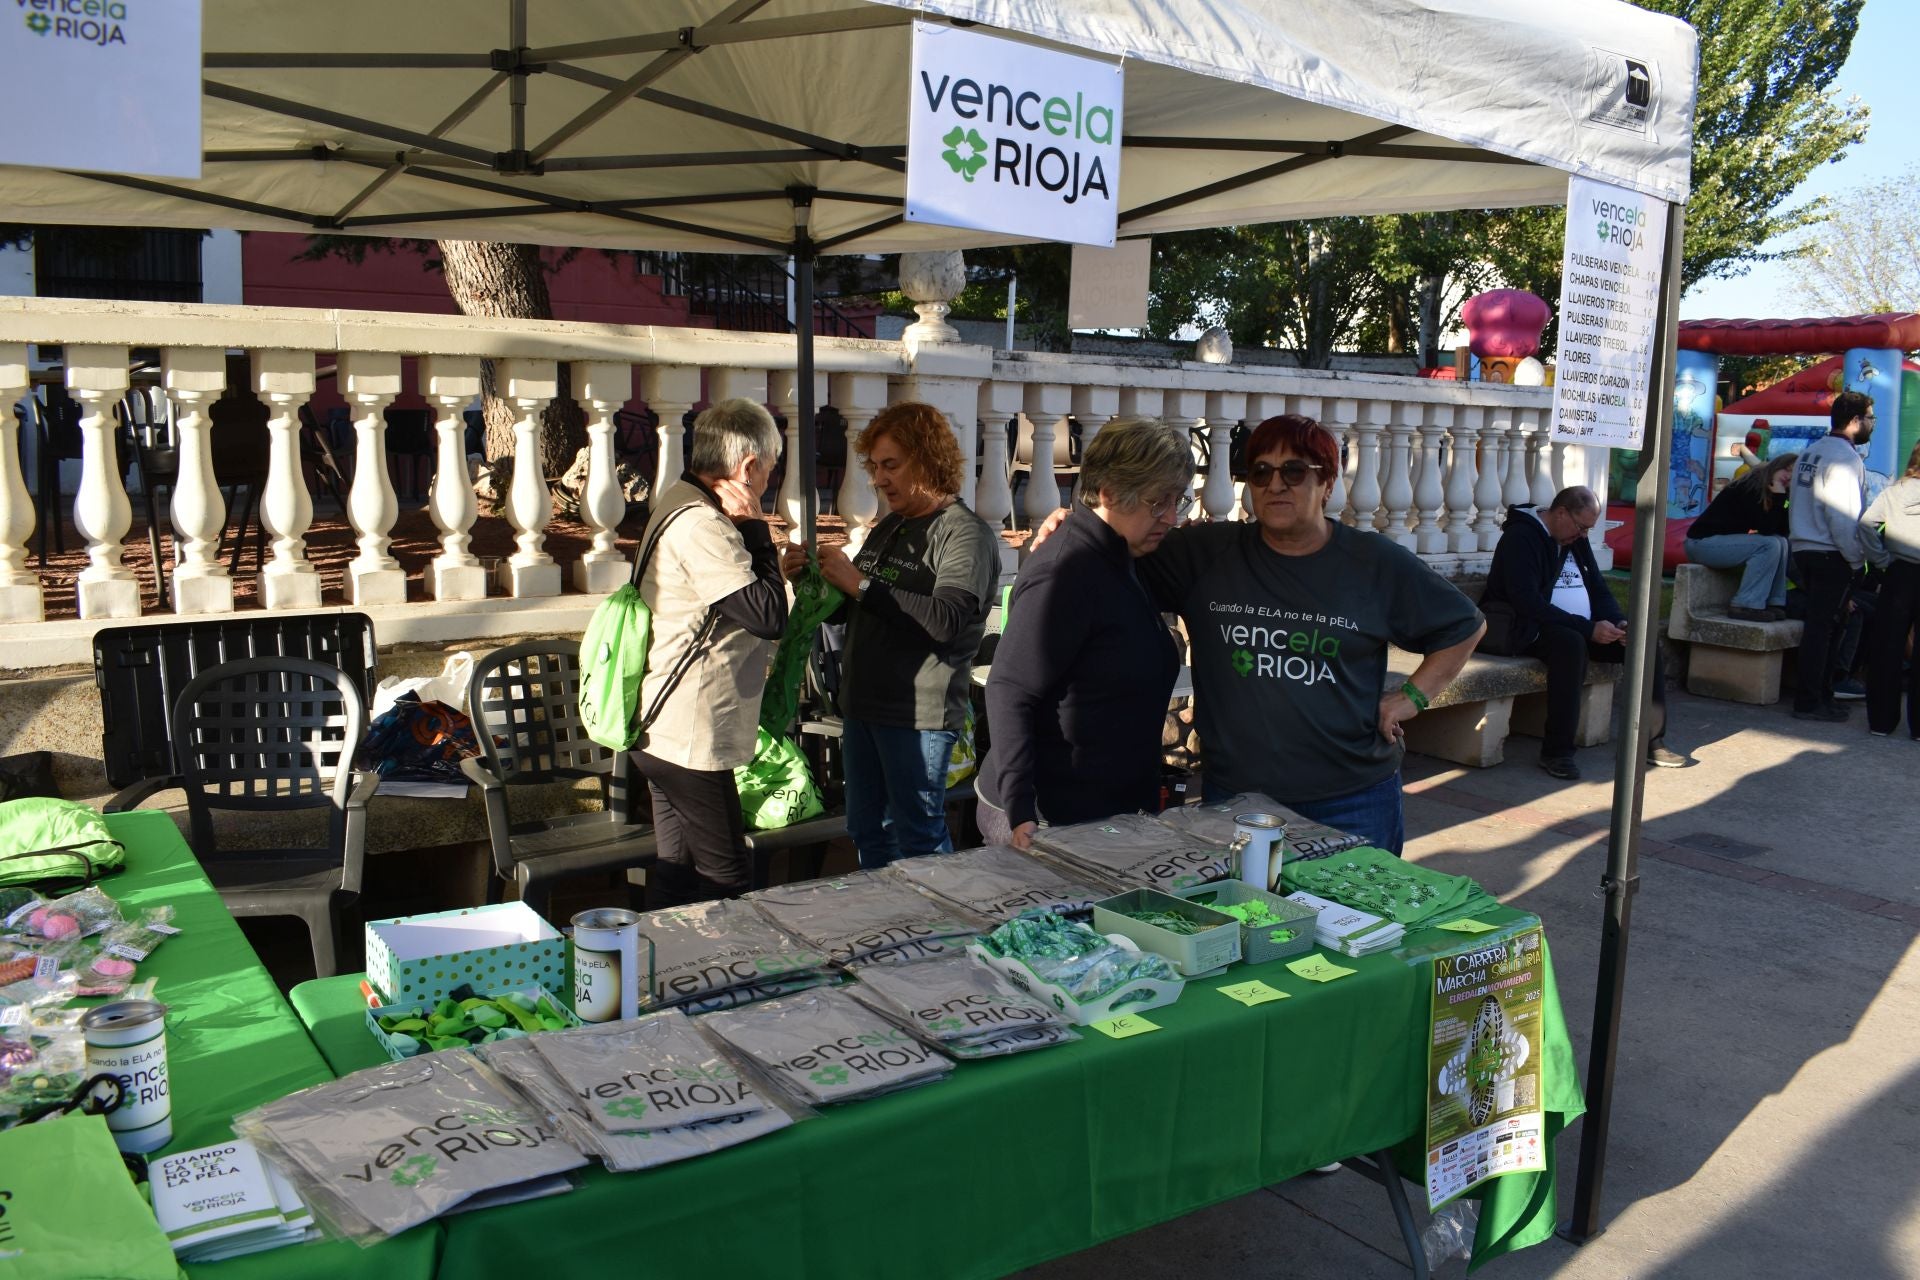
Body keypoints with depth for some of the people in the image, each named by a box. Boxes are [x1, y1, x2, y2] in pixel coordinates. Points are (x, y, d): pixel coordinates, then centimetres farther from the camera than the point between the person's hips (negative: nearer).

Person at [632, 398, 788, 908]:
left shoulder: (683, 505, 12)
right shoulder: (701, 525, -21)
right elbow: (769, 616, -23)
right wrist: (754, 527, -16)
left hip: (664, 730, 11)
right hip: (690, 737, -11)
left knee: (677, 868, 17)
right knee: (725, 876, -1)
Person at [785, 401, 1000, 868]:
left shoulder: (965, 532, -10)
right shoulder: (889, 527, 16)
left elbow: (946, 620, -25)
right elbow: (853, 611, 22)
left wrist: (861, 584, -22)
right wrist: (814, 575, 2)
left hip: (919, 713, -8)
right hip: (863, 706, 9)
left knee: (920, 837, -1)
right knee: (868, 831, 16)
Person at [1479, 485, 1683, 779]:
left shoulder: (1577, 539, 15)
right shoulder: (1520, 537, -14)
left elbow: (1599, 589, 19)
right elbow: (1527, 603, -24)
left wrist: (1619, 623, -4)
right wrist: (1588, 628, -25)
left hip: (1582, 629, 9)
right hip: (1532, 632, -9)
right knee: (1571, 643, -39)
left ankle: (1652, 741, 1)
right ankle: (1557, 751, -35)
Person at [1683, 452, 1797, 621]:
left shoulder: (1768, 492, 11)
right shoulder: (1752, 487, -16)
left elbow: (1782, 530, 6)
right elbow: (1766, 528, -21)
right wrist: (1778, 496, -19)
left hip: (1722, 541, 10)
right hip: (1702, 542, -10)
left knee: (1781, 543, 4)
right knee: (1769, 545, -22)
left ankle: (1775, 602, 1)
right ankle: (1747, 605, -19)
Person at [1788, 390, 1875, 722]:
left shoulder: (1811, 452, 14)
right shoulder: (1843, 457, -14)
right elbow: (1843, 516, -19)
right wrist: (1857, 559, -11)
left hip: (1803, 549, 9)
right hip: (1831, 555, -9)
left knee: (1820, 625, 15)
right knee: (1822, 627, -5)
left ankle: (1821, 694, 23)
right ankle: (1809, 702, -2)